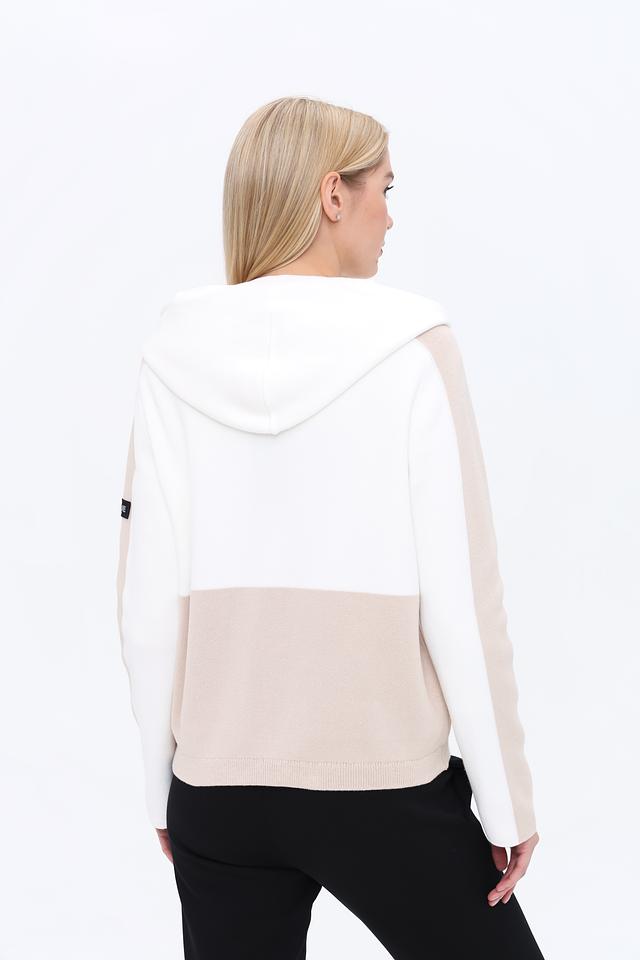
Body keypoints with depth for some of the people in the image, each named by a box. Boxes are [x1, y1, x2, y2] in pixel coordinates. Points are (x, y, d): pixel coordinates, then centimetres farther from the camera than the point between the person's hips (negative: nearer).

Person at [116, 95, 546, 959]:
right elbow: (462, 596, -11)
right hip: (384, 784, -3)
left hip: (217, 788, 4)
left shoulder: (176, 354, -3)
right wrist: (506, 799, -2)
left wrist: (163, 786, 10)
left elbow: (147, 602, -1)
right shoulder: (410, 347, -11)